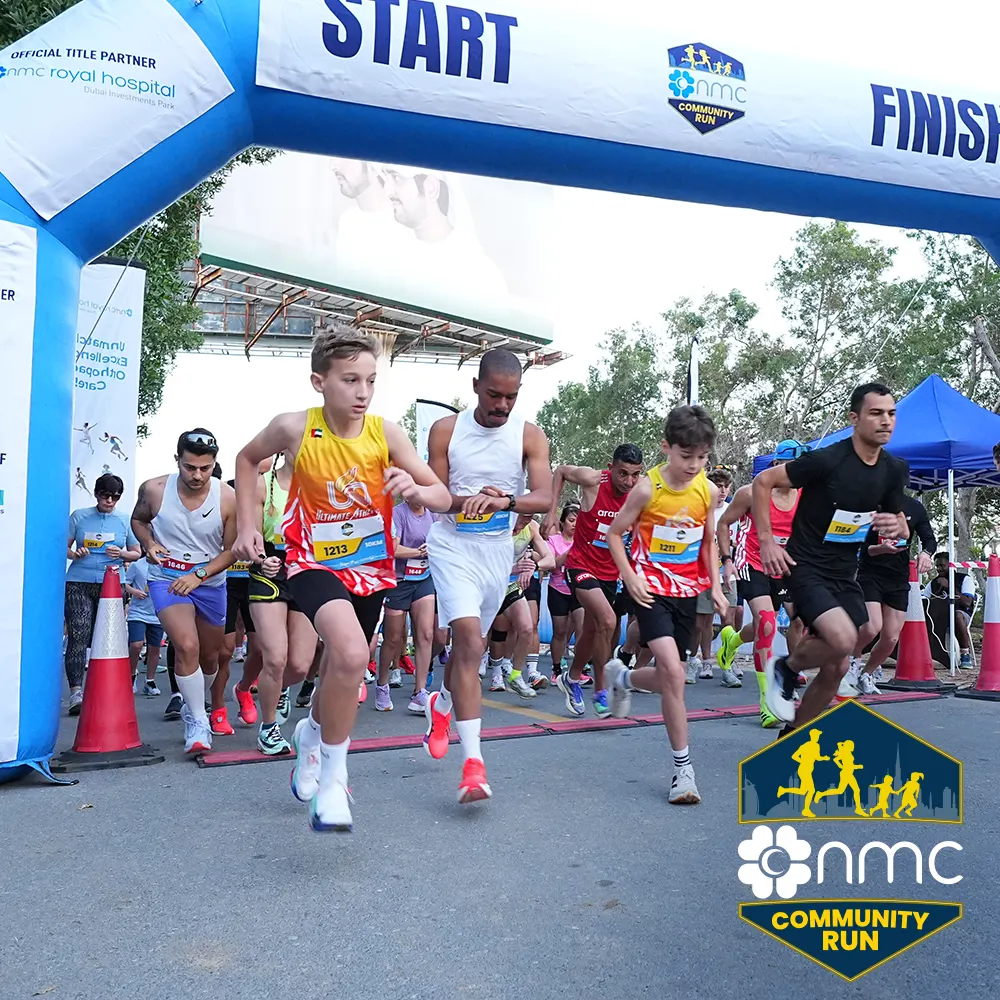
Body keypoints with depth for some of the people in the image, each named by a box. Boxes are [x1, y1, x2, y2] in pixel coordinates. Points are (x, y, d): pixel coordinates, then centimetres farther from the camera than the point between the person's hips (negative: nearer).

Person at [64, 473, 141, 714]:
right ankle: (76, 691, -11)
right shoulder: (79, 516, 7)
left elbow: (137, 552, 14)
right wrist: (73, 554, -13)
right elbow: (64, 547, 8)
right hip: (79, 583, -1)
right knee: (78, 635, -11)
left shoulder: (124, 521, 9)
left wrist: (121, 554, -6)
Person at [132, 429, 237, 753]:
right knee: (187, 646, -22)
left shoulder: (228, 498, -17)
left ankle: (197, 705, 45)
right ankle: (197, 722, -7)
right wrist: (149, 544, -11)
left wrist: (198, 575, -20)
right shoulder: (154, 490, -13)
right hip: (167, 579, -1)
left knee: (210, 656, 15)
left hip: (210, 583, 2)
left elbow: (232, 550, -8)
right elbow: (138, 519, 9)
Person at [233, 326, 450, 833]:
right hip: (315, 563, -3)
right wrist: (248, 524, 0)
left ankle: (312, 732, 55)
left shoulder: (384, 432, -13)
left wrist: (416, 490, -34)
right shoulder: (294, 429, -15)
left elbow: (443, 497, -12)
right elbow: (248, 458, 7)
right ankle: (333, 778, -8)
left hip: (371, 567, 3)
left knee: (342, 666, 19)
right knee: (351, 655, -30)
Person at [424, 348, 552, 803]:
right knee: (469, 640, -18)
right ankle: (473, 762, -17)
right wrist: (470, 499, -24)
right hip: (453, 545, -2)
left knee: (469, 644, 16)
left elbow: (544, 498, -16)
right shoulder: (446, 430, -5)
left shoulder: (529, 435, -5)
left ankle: (442, 705, 49)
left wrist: (504, 500, -35)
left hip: (498, 550, 3)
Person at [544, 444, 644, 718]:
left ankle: (572, 678, 44)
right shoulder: (593, 480, -18)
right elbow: (561, 471, 1)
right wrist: (551, 513, -5)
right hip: (582, 565, -5)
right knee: (608, 621, -23)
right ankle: (600, 691, -8)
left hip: (610, 571, 5)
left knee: (592, 630, 17)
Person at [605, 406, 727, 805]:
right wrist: (630, 577, -12)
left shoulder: (708, 491, -1)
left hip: (687, 591, 5)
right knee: (673, 671, -18)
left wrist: (715, 586, 5)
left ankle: (624, 678, 45)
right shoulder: (647, 488, -13)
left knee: (668, 677, 9)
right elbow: (614, 533, -4)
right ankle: (683, 768, -6)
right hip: (651, 589, -5)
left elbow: (709, 541, 13)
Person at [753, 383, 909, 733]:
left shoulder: (894, 471, 2)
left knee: (836, 668, 7)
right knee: (843, 639, -28)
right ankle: (785, 668, 3)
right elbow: (763, 482, -12)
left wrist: (896, 527, -10)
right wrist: (767, 541, -15)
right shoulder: (827, 460, -18)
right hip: (807, 569, -7)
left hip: (845, 574, 7)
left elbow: (900, 526, 15)